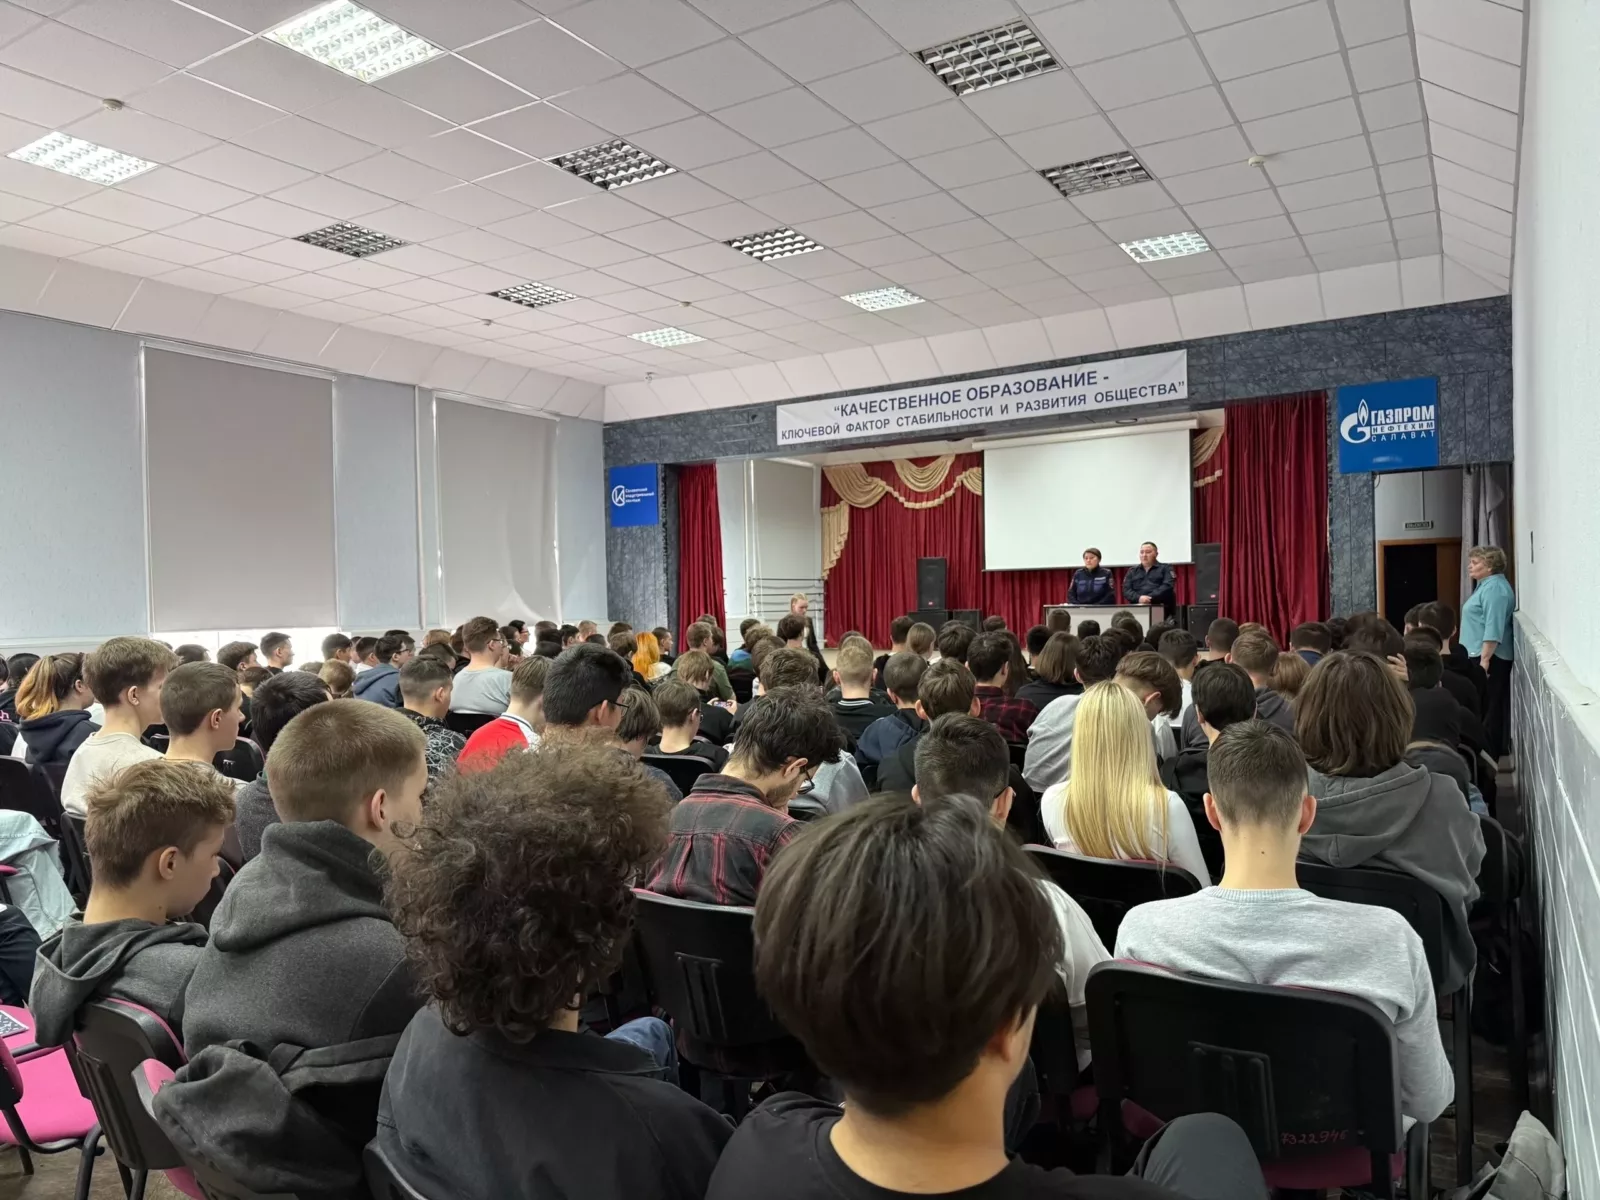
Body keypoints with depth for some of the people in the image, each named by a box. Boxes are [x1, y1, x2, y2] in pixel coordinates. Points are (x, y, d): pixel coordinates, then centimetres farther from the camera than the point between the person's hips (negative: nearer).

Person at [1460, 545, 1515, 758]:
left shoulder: (1494, 588, -15)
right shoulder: (1487, 585, 18)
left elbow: (1493, 629, -23)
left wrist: (1484, 660, -26)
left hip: (1490, 659, -10)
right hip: (1483, 656, 10)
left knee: (1488, 709, -7)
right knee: (1489, 708, 12)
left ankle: (1490, 756, -3)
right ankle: (1492, 753, 17)